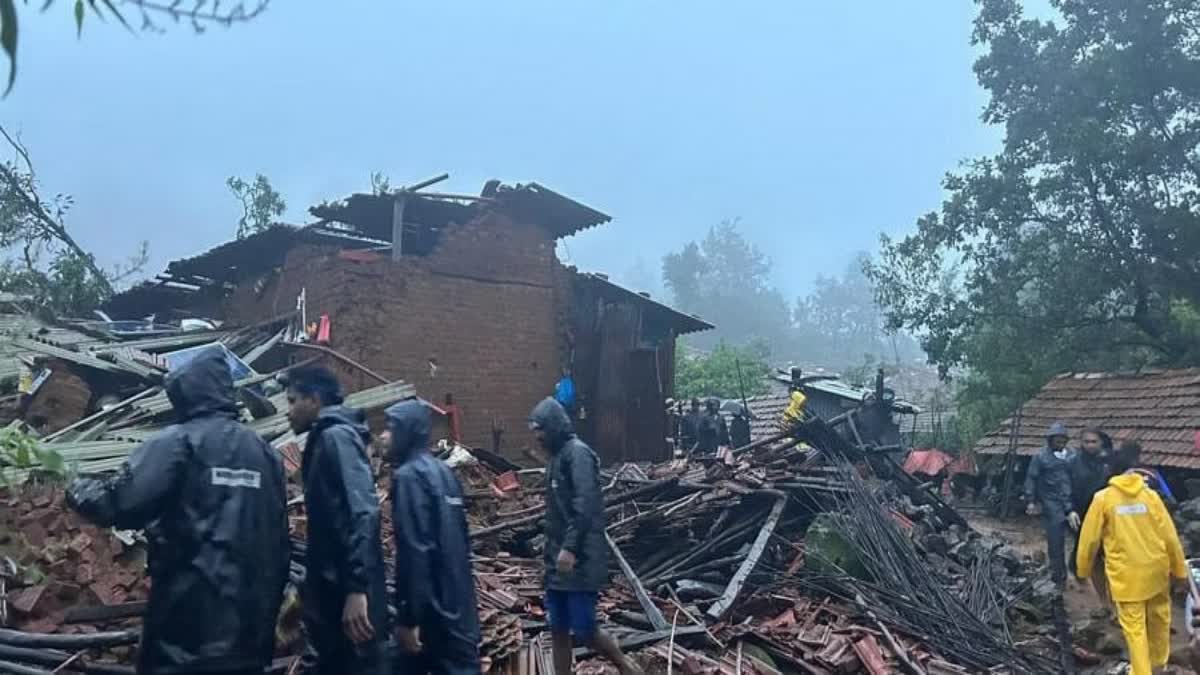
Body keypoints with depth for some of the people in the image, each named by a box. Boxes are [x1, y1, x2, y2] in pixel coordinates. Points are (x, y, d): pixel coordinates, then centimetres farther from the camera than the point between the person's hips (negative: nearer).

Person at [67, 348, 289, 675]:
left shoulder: (178, 441, -6)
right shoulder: (266, 453, 10)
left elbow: (121, 504, -15)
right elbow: (278, 542, 12)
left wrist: (78, 490, 7)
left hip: (188, 622, -5)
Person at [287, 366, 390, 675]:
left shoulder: (337, 437, -9)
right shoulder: (323, 440, 18)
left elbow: (362, 513, -21)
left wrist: (357, 589, -26)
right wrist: (313, 590, 20)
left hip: (349, 592, -9)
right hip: (333, 590, 9)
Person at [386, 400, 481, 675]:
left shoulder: (409, 476, -14)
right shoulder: (444, 472, 11)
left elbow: (414, 551, -21)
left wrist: (408, 617, -19)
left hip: (434, 606, -8)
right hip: (459, 600, 8)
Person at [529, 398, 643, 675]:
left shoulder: (577, 452, -11)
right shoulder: (557, 456, 17)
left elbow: (585, 504, -21)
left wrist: (570, 547, -26)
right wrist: (553, 550, 17)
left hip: (580, 561, -9)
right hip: (558, 560, 9)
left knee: (585, 631, -2)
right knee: (558, 631, 9)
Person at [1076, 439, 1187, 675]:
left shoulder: (1103, 498, -9)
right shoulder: (1150, 494, -5)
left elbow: (1089, 538, -6)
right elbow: (1169, 536, -2)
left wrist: (1083, 570, 7)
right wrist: (1179, 569, 10)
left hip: (1126, 573, -3)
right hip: (1156, 569, 4)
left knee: (1134, 626, 4)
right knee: (1159, 616, 24)